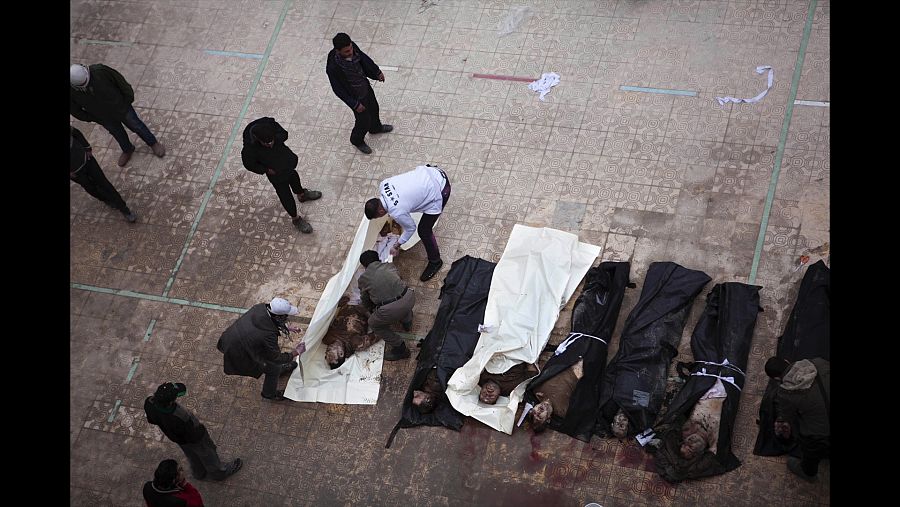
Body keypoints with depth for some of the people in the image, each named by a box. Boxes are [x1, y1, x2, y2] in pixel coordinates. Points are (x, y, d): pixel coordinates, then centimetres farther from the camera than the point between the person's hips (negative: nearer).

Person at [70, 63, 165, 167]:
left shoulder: (100, 71, -33)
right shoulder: (72, 92, -28)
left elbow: (121, 82, -16)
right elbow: (75, 111, -9)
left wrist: (128, 98, -8)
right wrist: (92, 119, -3)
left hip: (121, 108, -2)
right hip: (106, 119, 2)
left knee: (136, 126, 19)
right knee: (118, 135, 26)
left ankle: (153, 143, 46)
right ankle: (127, 150, 57)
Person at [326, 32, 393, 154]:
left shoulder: (353, 47, -22)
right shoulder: (333, 67, -39)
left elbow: (364, 58, 1)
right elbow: (338, 89, -26)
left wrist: (377, 72, 7)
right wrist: (355, 104, -21)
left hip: (366, 87, 6)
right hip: (356, 96, -6)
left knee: (374, 108, 31)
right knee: (364, 121, 16)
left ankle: (376, 128, 64)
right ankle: (357, 140, 48)